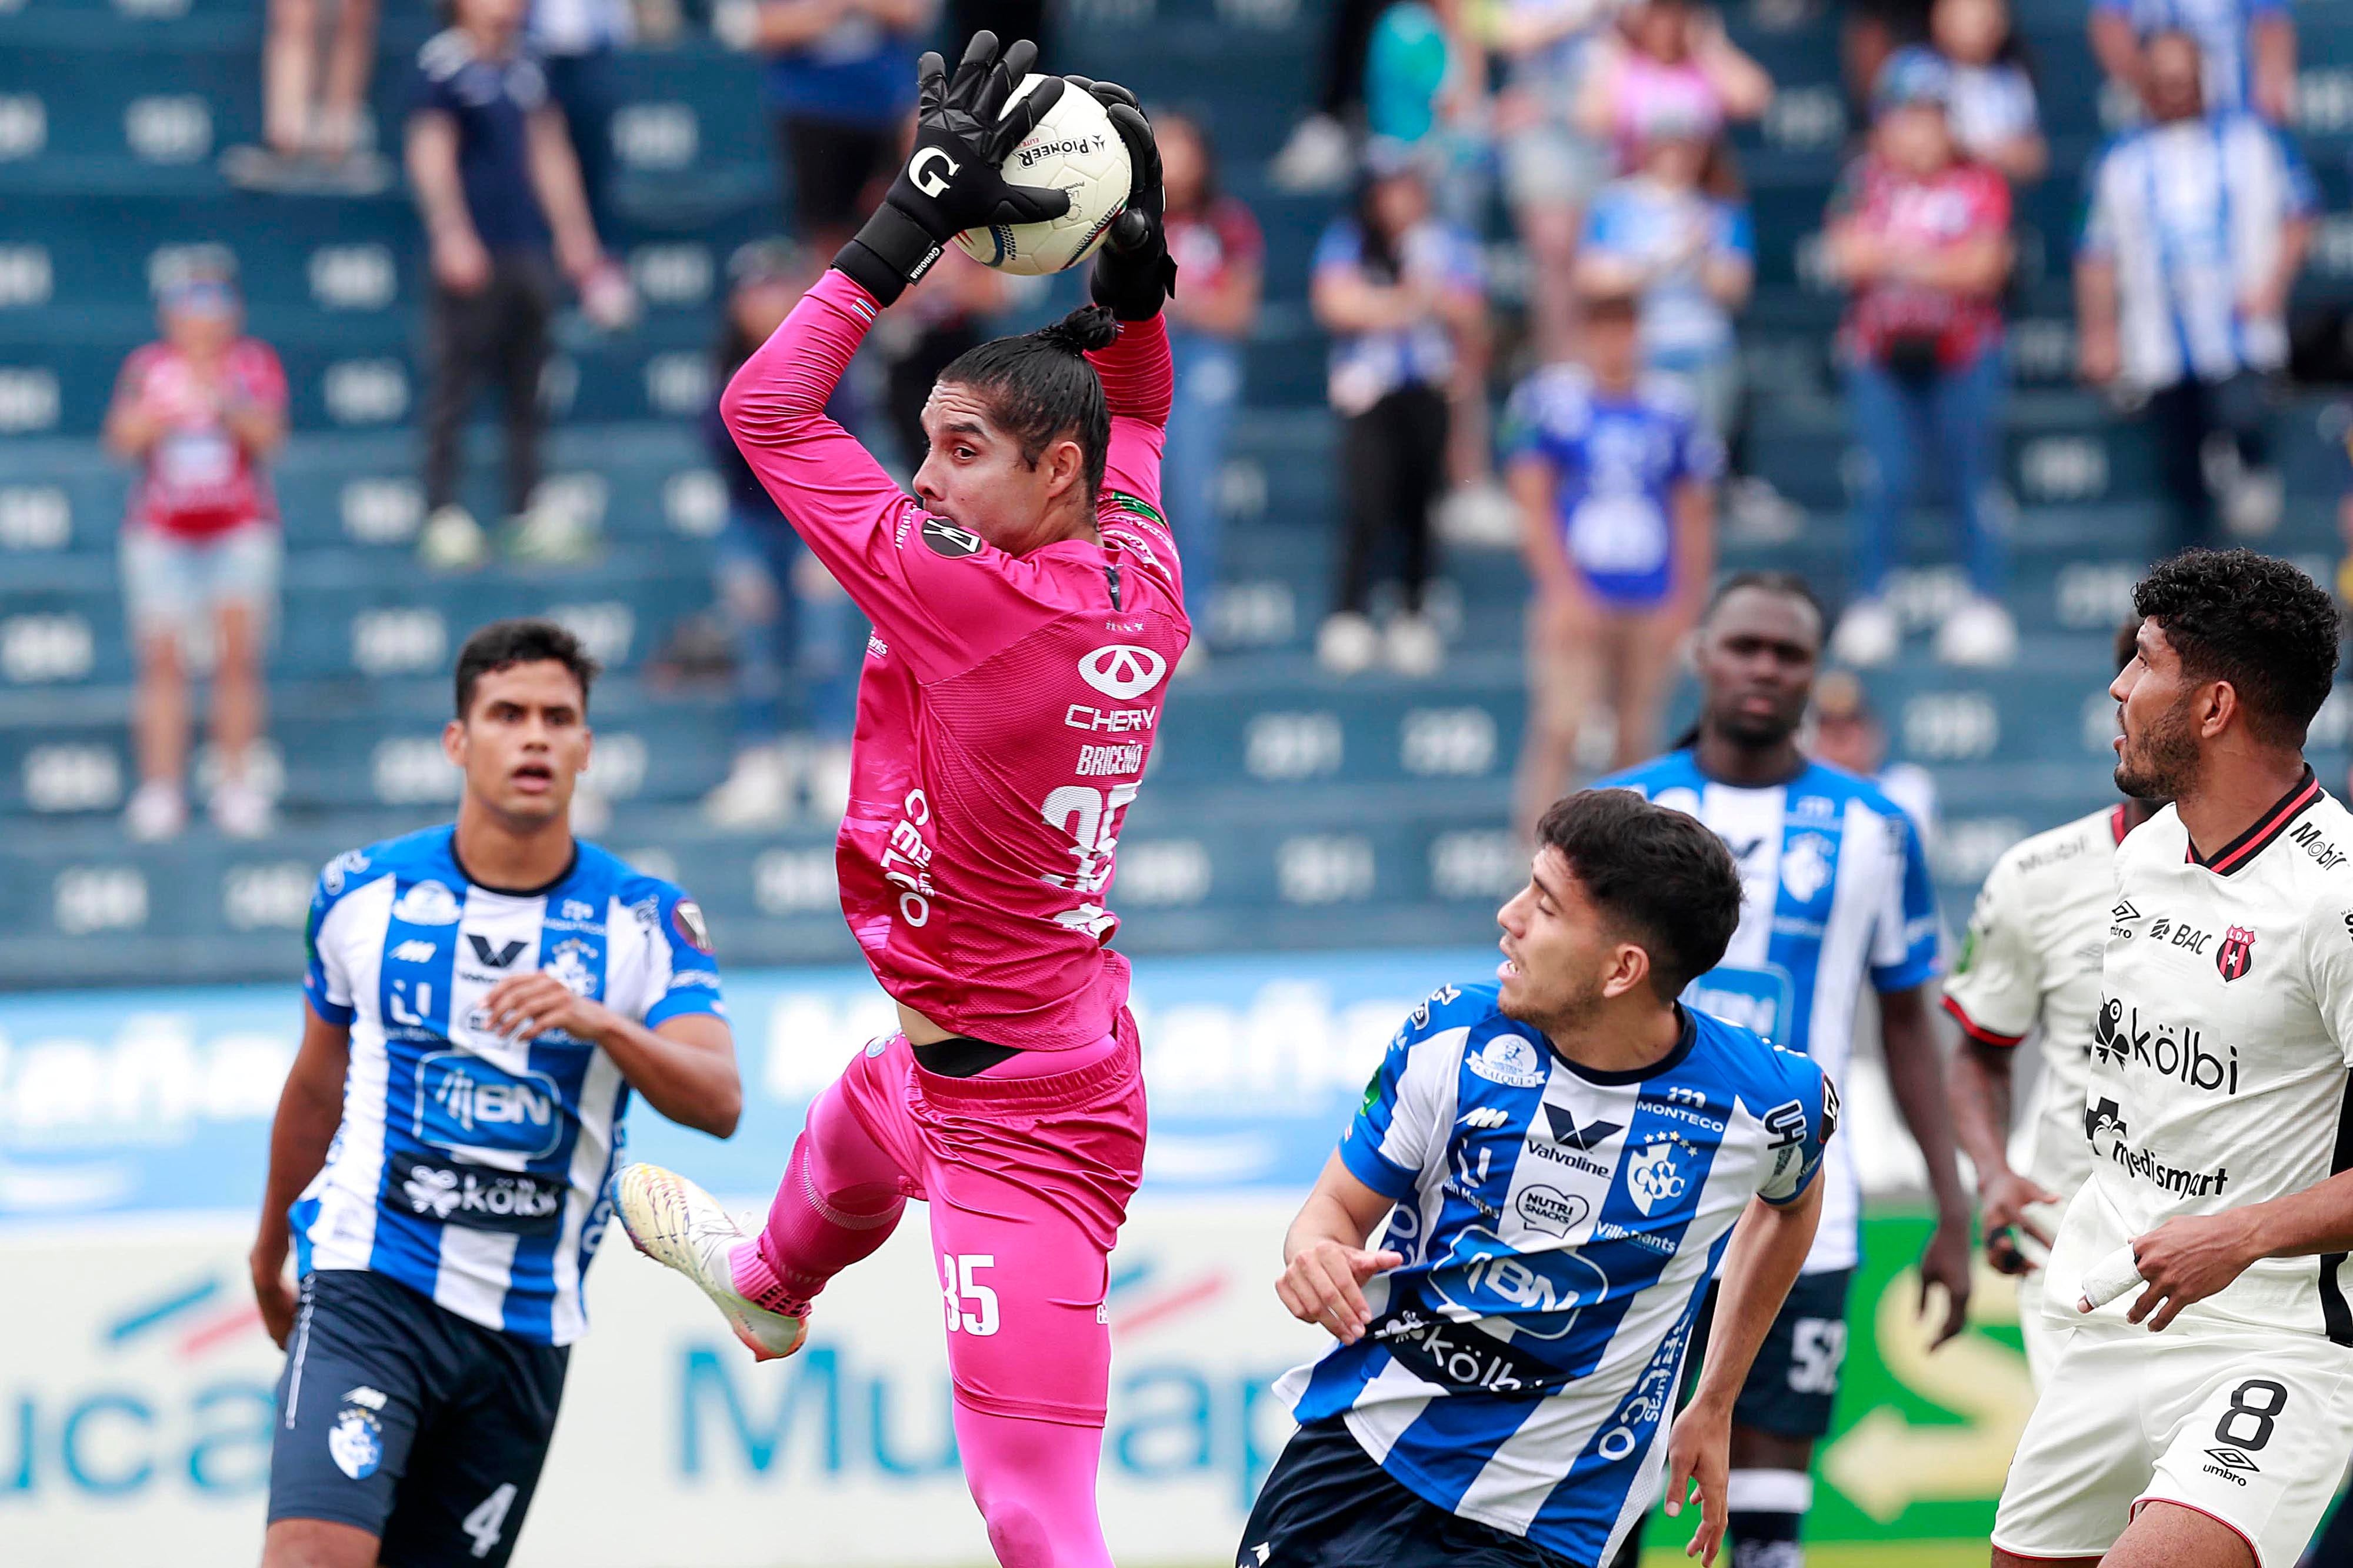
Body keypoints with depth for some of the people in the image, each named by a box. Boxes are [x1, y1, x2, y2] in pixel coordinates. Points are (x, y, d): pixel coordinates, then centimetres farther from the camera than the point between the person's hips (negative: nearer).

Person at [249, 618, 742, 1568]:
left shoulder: (646, 922, 0)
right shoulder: (363, 894, 3)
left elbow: (719, 1103, -14)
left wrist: (599, 1024, -32)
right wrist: (270, 1252, 30)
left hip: (530, 1324, 2)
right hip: (367, 1282, -2)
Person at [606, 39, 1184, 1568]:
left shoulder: (969, 596, -28)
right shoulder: (1143, 579, -5)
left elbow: (768, 409, -22)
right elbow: (1133, 406, 18)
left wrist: (916, 219, -21)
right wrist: (1137, 249, 3)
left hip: (1024, 1114, -10)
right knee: (851, 1140, 44)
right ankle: (768, 1285, 77)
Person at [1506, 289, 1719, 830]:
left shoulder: (1672, 409, 8)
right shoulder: (1550, 400, -1)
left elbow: (1696, 516, 12)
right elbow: (1533, 506, -2)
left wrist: (1686, 602, 4)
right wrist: (1564, 591, -10)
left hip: (1654, 608, 3)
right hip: (1578, 597, -3)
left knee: (1637, 739, 4)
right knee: (1560, 725, -14)